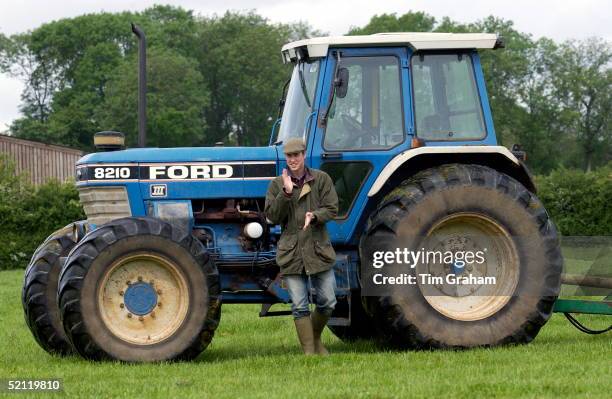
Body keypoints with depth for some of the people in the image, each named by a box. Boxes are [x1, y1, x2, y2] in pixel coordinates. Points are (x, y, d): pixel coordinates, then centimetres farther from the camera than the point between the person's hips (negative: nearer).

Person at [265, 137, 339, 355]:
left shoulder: (321, 179, 4)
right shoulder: (277, 184, 5)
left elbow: (331, 209, 0)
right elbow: (272, 216, -2)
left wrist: (314, 216, -20)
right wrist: (286, 193, -15)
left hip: (319, 249, 1)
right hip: (291, 253, -1)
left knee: (327, 302, 3)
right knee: (299, 306, -3)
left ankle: (316, 339, 27)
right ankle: (308, 351, 3)